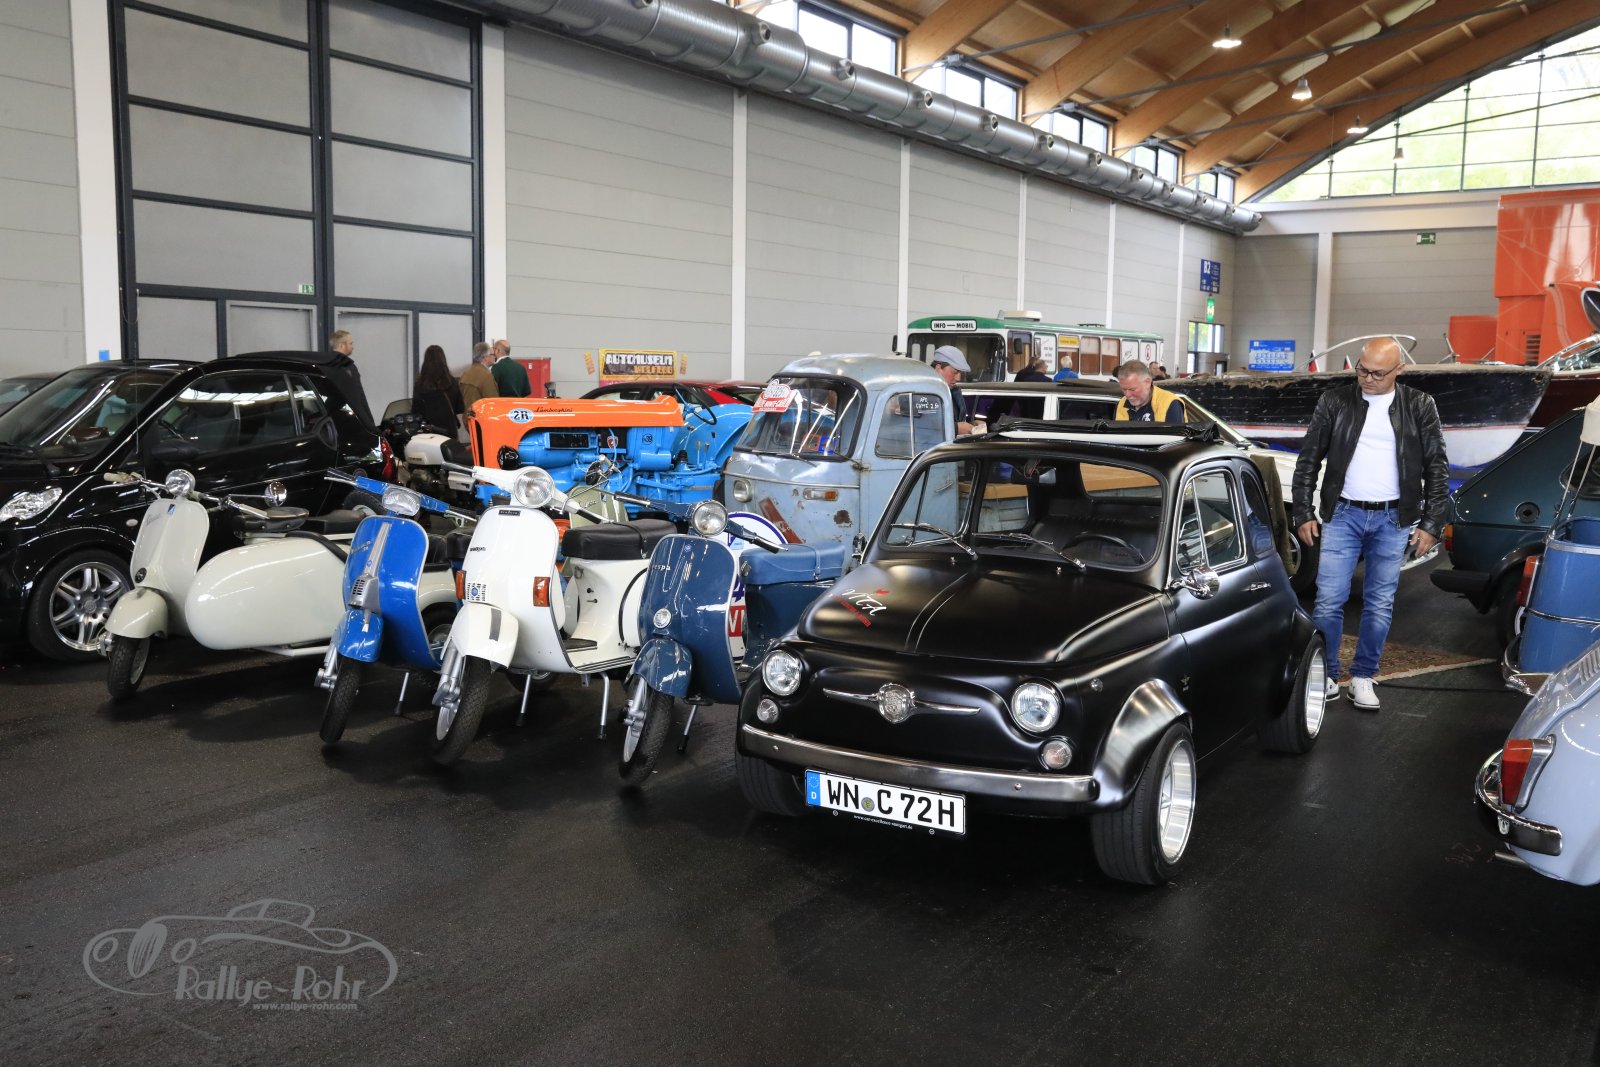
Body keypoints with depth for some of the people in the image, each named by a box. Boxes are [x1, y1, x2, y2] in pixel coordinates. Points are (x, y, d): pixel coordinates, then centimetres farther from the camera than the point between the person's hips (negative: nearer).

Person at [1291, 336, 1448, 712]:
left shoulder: (1420, 406, 1)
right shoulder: (1334, 401, 0)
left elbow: (1437, 469, 4)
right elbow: (1308, 459, 4)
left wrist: (1431, 525, 0)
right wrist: (1303, 514, 1)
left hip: (1393, 520, 0)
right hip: (1343, 514, 0)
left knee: (1380, 605, 5)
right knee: (1329, 600, -2)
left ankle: (1363, 677, 17)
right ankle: (1325, 676, 10)